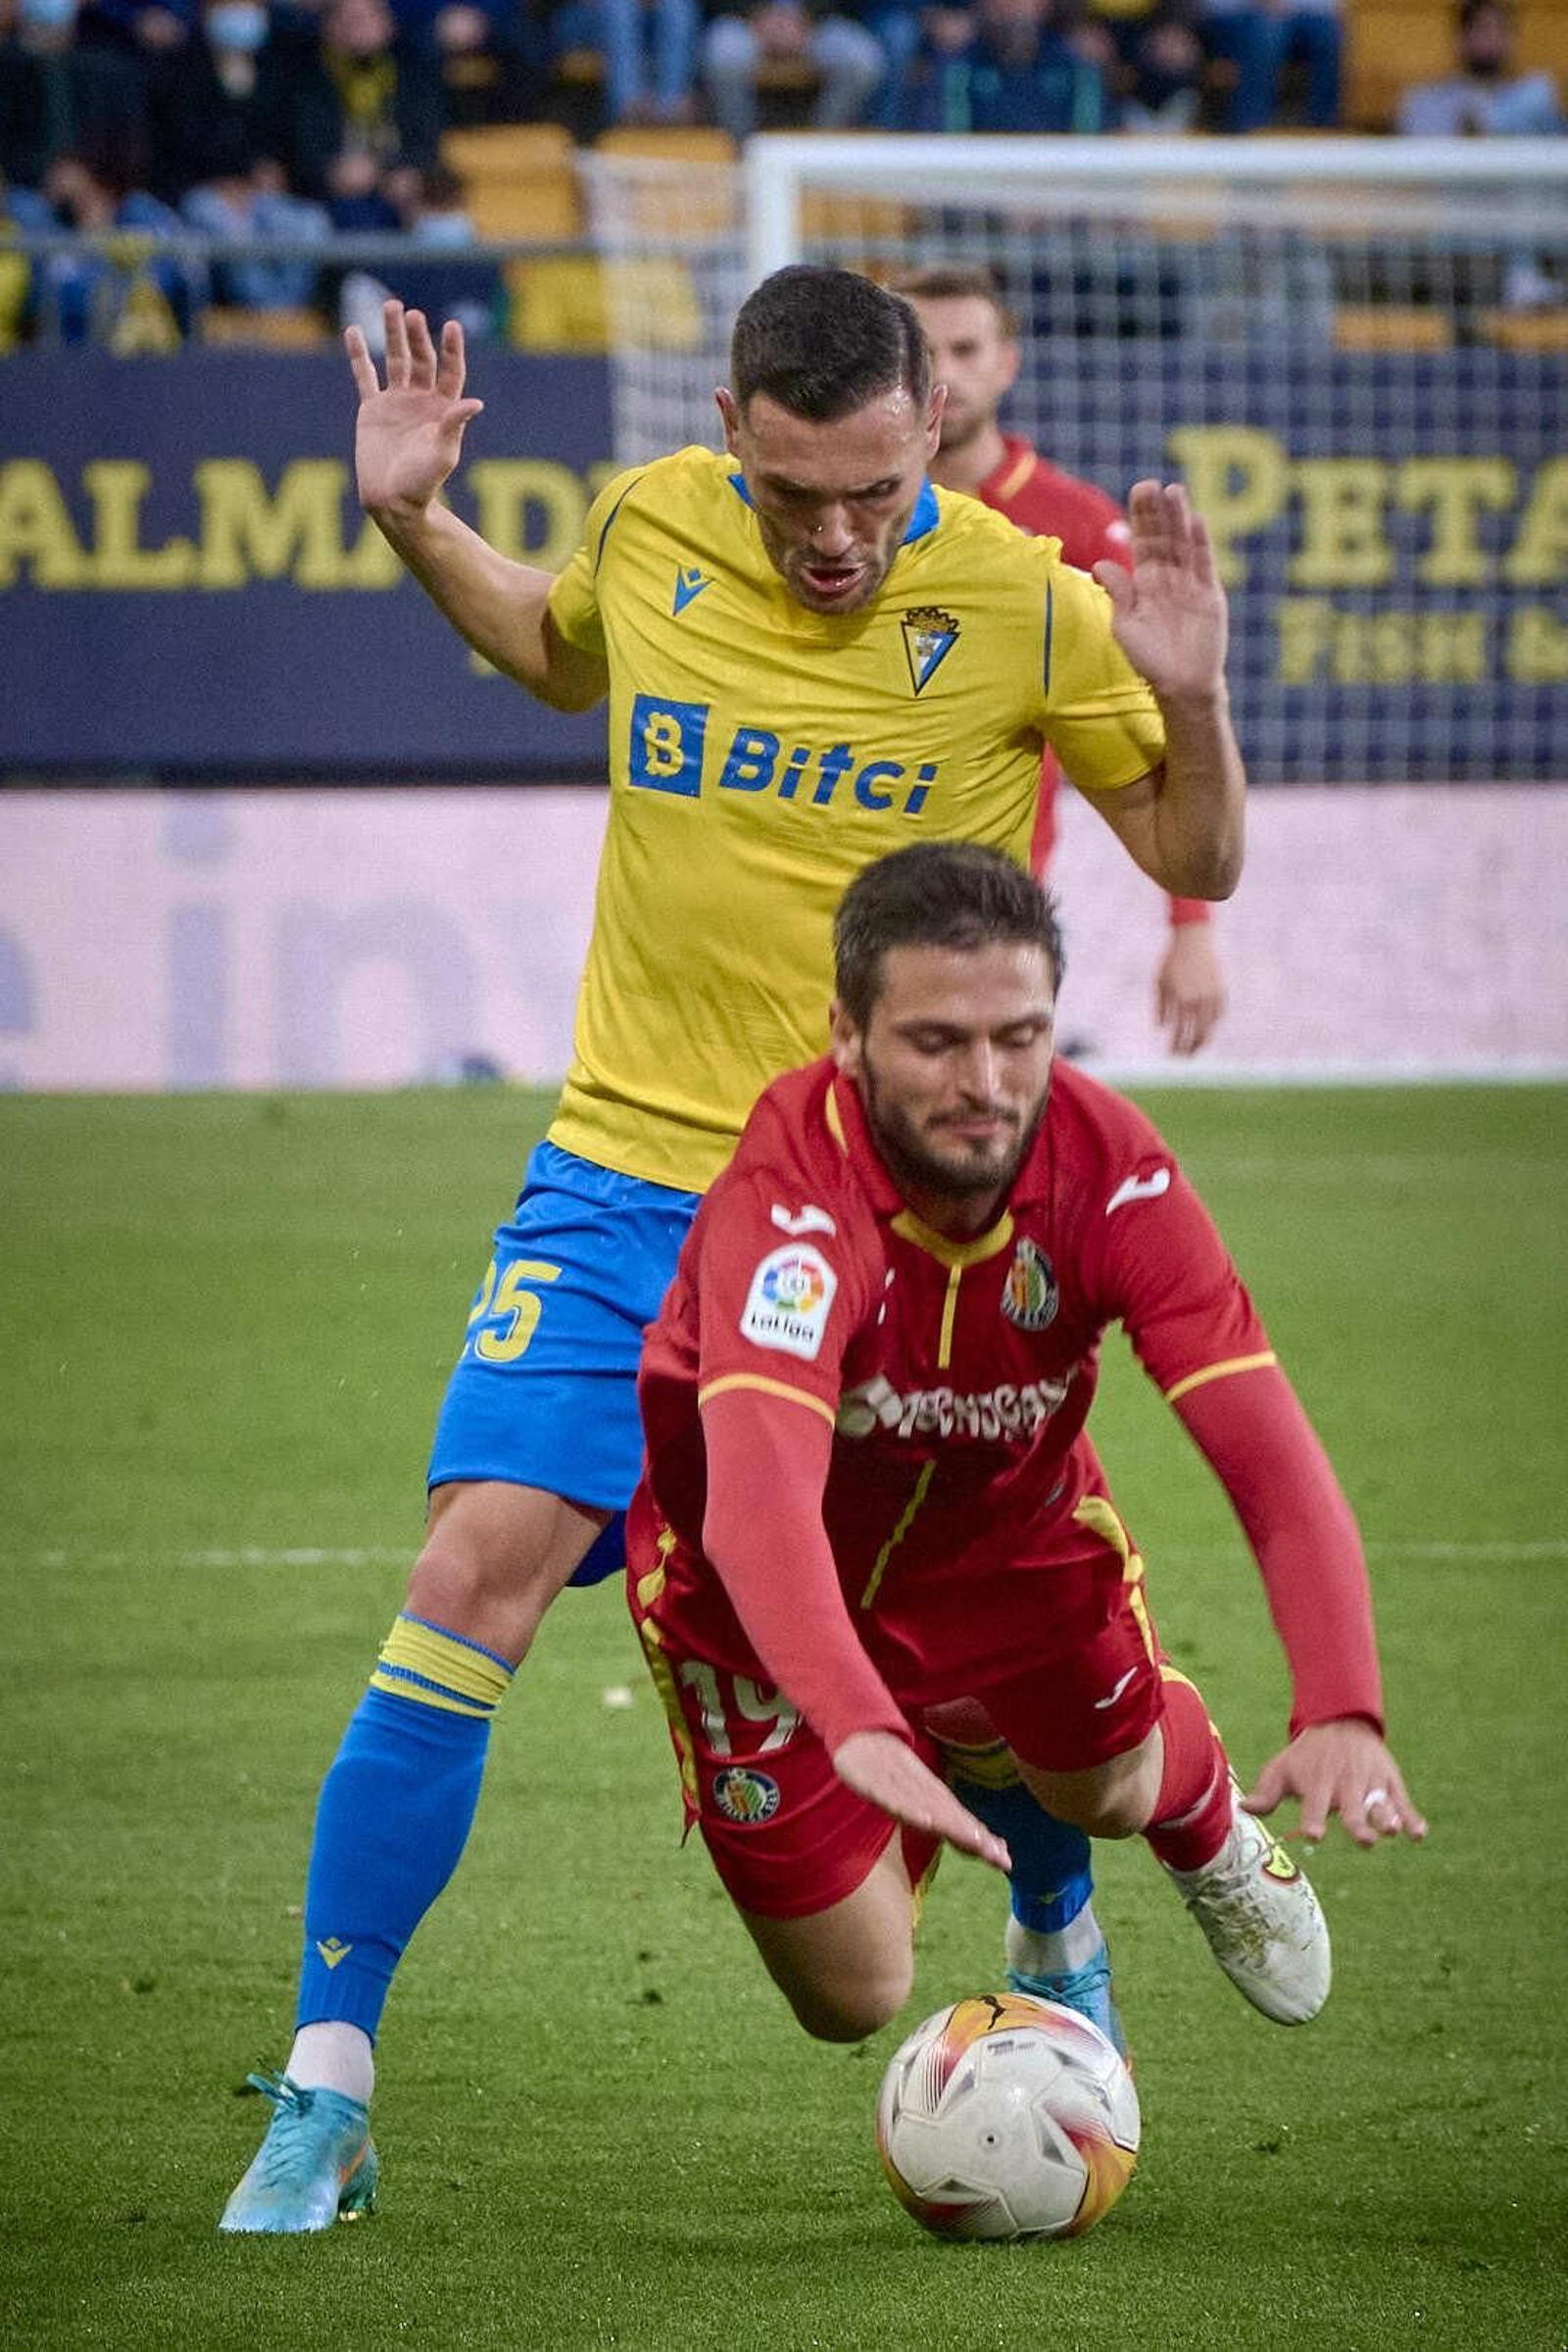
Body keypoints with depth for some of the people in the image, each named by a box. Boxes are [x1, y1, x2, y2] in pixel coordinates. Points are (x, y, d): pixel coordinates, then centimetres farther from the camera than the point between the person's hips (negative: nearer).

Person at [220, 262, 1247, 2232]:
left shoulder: (1021, 608, -10)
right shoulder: (650, 529, -2)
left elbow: (1193, 860, 1)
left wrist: (1188, 700, -18)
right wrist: (416, 528, 9)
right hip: (628, 1175, 1)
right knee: (475, 1575, -14)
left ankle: (1061, 1949, 40)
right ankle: (323, 2094, -7)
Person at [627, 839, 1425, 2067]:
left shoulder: (1113, 1170, -30)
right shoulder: (790, 1200, -41)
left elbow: (1271, 1457, -35)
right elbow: (757, 1502, -55)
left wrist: (1343, 1710, -51)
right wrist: (857, 1735, -72)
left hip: (1009, 1526, 3)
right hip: (767, 1587, -3)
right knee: (854, 2001, 2)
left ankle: (1210, 1821, 59)